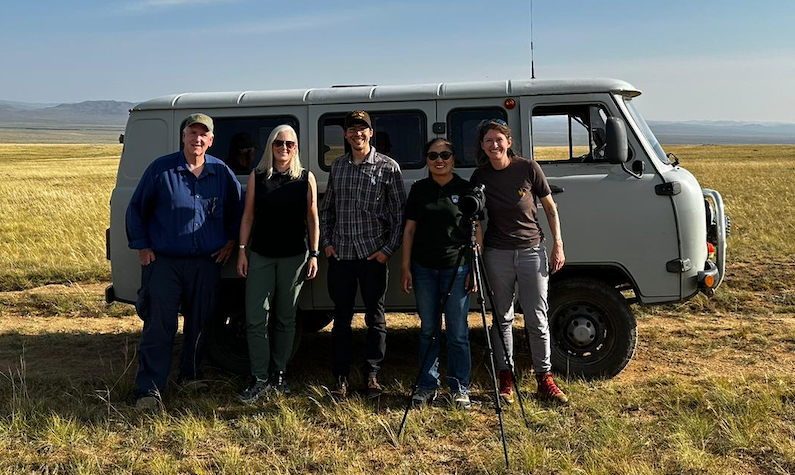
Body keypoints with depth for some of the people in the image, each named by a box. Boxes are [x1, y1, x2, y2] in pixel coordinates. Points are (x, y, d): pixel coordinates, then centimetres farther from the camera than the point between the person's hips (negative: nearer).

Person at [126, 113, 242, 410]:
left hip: (207, 263, 3)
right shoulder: (161, 169, -2)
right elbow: (136, 209, 5)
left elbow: (236, 210, 19)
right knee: (159, 327, -5)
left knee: (199, 324, 13)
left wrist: (231, 240, 9)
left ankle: (191, 374, 32)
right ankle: (149, 389, -1)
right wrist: (142, 246, 0)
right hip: (164, 261, -3)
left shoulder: (222, 173, 5)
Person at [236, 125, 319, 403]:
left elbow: (312, 218, 4)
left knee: (285, 319, 9)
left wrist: (314, 255, 0)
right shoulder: (257, 177, 4)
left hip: (294, 257, 0)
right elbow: (248, 216, 6)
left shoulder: (306, 178, 2)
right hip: (260, 256, 1)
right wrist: (242, 251, 1)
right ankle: (260, 380, 5)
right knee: (256, 319, -4)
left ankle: (278, 374, 21)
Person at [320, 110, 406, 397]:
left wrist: (389, 248, -8)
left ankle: (372, 374, 16)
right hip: (340, 254, 3)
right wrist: (326, 242, 6)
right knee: (341, 316, 7)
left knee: (375, 316, 4)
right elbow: (326, 208, 17)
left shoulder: (388, 167, -1)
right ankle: (341, 377, 16)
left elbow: (400, 212, -1)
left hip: (373, 254, -3)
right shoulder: (337, 166, 11)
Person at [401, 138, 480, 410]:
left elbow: (476, 232, 1)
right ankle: (427, 386, 19)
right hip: (424, 269, 3)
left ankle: (460, 388, 13)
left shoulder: (466, 189, 1)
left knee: (457, 333, 1)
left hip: (456, 268, -2)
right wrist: (406, 267, 4)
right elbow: (409, 229, 9)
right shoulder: (419, 189, 7)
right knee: (428, 330, 9)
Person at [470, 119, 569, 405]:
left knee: (537, 319, 2)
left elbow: (550, 209, 2)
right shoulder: (480, 177, 0)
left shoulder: (528, 169, -6)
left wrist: (558, 245, -2)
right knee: (502, 317, 9)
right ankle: (506, 379, 19)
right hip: (497, 254, 1)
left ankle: (545, 380, 13)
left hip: (532, 250, -1)